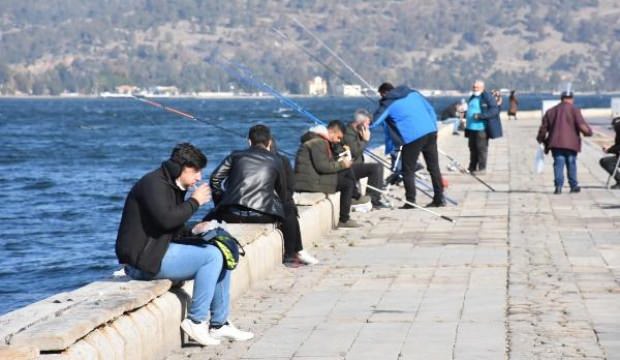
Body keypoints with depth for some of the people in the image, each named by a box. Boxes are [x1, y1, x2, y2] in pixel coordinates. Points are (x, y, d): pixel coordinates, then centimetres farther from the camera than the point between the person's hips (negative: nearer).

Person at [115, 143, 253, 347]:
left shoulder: (175, 188, 19)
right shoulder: (154, 184, -14)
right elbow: (166, 219, -29)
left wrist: (193, 232, 4)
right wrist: (194, 202, -16)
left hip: (160, 251, 11)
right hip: (144, 259, -11)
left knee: (222, 256, 7)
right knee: (211, 256, -20)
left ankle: (219, 324, 11)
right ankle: (196, 321, -15)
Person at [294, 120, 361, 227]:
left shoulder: (321, 141, 17)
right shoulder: (318, 142, -17)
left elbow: (326, 162, 21)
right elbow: (322, 166, -25)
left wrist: (340, 161, 5)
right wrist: (341, 164, -14)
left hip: (315, 177, 10)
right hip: (311, 182, -10)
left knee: (347, 172, 10)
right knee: (348, 183, -11)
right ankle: (343, 220, -8)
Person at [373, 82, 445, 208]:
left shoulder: (388, 104, 4)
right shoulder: (413, 93, 18)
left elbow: (374, 122, 5)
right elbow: (430, 110, 18)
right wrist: (434, 128, 22)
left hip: (412, 136, -6)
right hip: (430, 131, 6)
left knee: (408, 170, 5)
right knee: (434, 166, 11)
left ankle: (410, 201, 2)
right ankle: (439, 198, 14)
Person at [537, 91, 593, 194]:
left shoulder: (551, 111, 16)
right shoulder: (574, 110, 2)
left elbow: (543, 127, 15)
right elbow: (581, 124, -9)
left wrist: (541, 139, 26)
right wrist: (588, 131, 7)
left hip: (556, 143, 2)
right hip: (571, 143, -2)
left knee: (558, 164, -2)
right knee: (571, 164, 9)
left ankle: (558, 186, -15)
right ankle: (574, 186, 14)